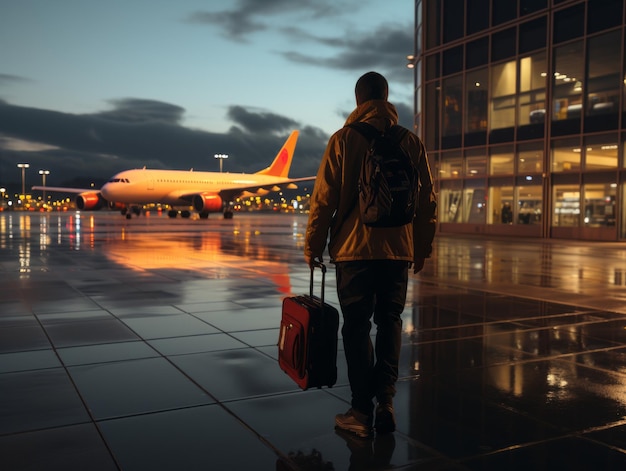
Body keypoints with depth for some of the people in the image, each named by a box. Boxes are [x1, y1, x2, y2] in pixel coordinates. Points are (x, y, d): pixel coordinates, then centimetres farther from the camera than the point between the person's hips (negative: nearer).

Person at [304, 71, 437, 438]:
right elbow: (427, 201, 7)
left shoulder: (344, 139, -2)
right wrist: (422, 249, 16)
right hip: (399, 250, 3)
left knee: (357, 326, 5)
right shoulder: (412, 142, 6)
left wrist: (313, 246, 4)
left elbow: (324, 199, -5)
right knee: (390, 322, 14)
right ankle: (386, 400, 10)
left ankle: (362, 411, 9)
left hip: (354, 248, -2)